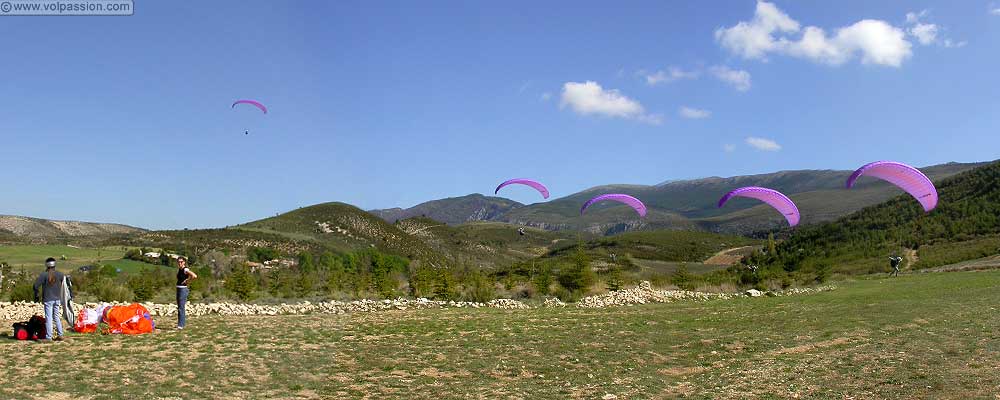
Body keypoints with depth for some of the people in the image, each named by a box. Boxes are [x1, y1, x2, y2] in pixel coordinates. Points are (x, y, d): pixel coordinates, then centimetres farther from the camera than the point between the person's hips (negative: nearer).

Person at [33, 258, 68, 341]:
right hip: (57, 299, 4)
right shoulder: (60, 274, 0)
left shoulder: (44, 275, -10)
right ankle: (60, 334, 13)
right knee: (56, 317, 15)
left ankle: (48, 337, 1)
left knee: (48, 318, 0)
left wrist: (36, 295, 3)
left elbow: (35, 286, -12)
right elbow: (62, 286, 5)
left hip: (48, 300, -4)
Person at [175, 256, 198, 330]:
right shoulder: (179, 269, 12)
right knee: (180, 307, 13)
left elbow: (194, 276, -28)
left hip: (183, 289, -9)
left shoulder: (185, 270, -13)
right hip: (178, 289, 9)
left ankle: (181, 325, -8)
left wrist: (187, 281, -16)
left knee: (181, 308, -9)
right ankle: (183, 323, 20)